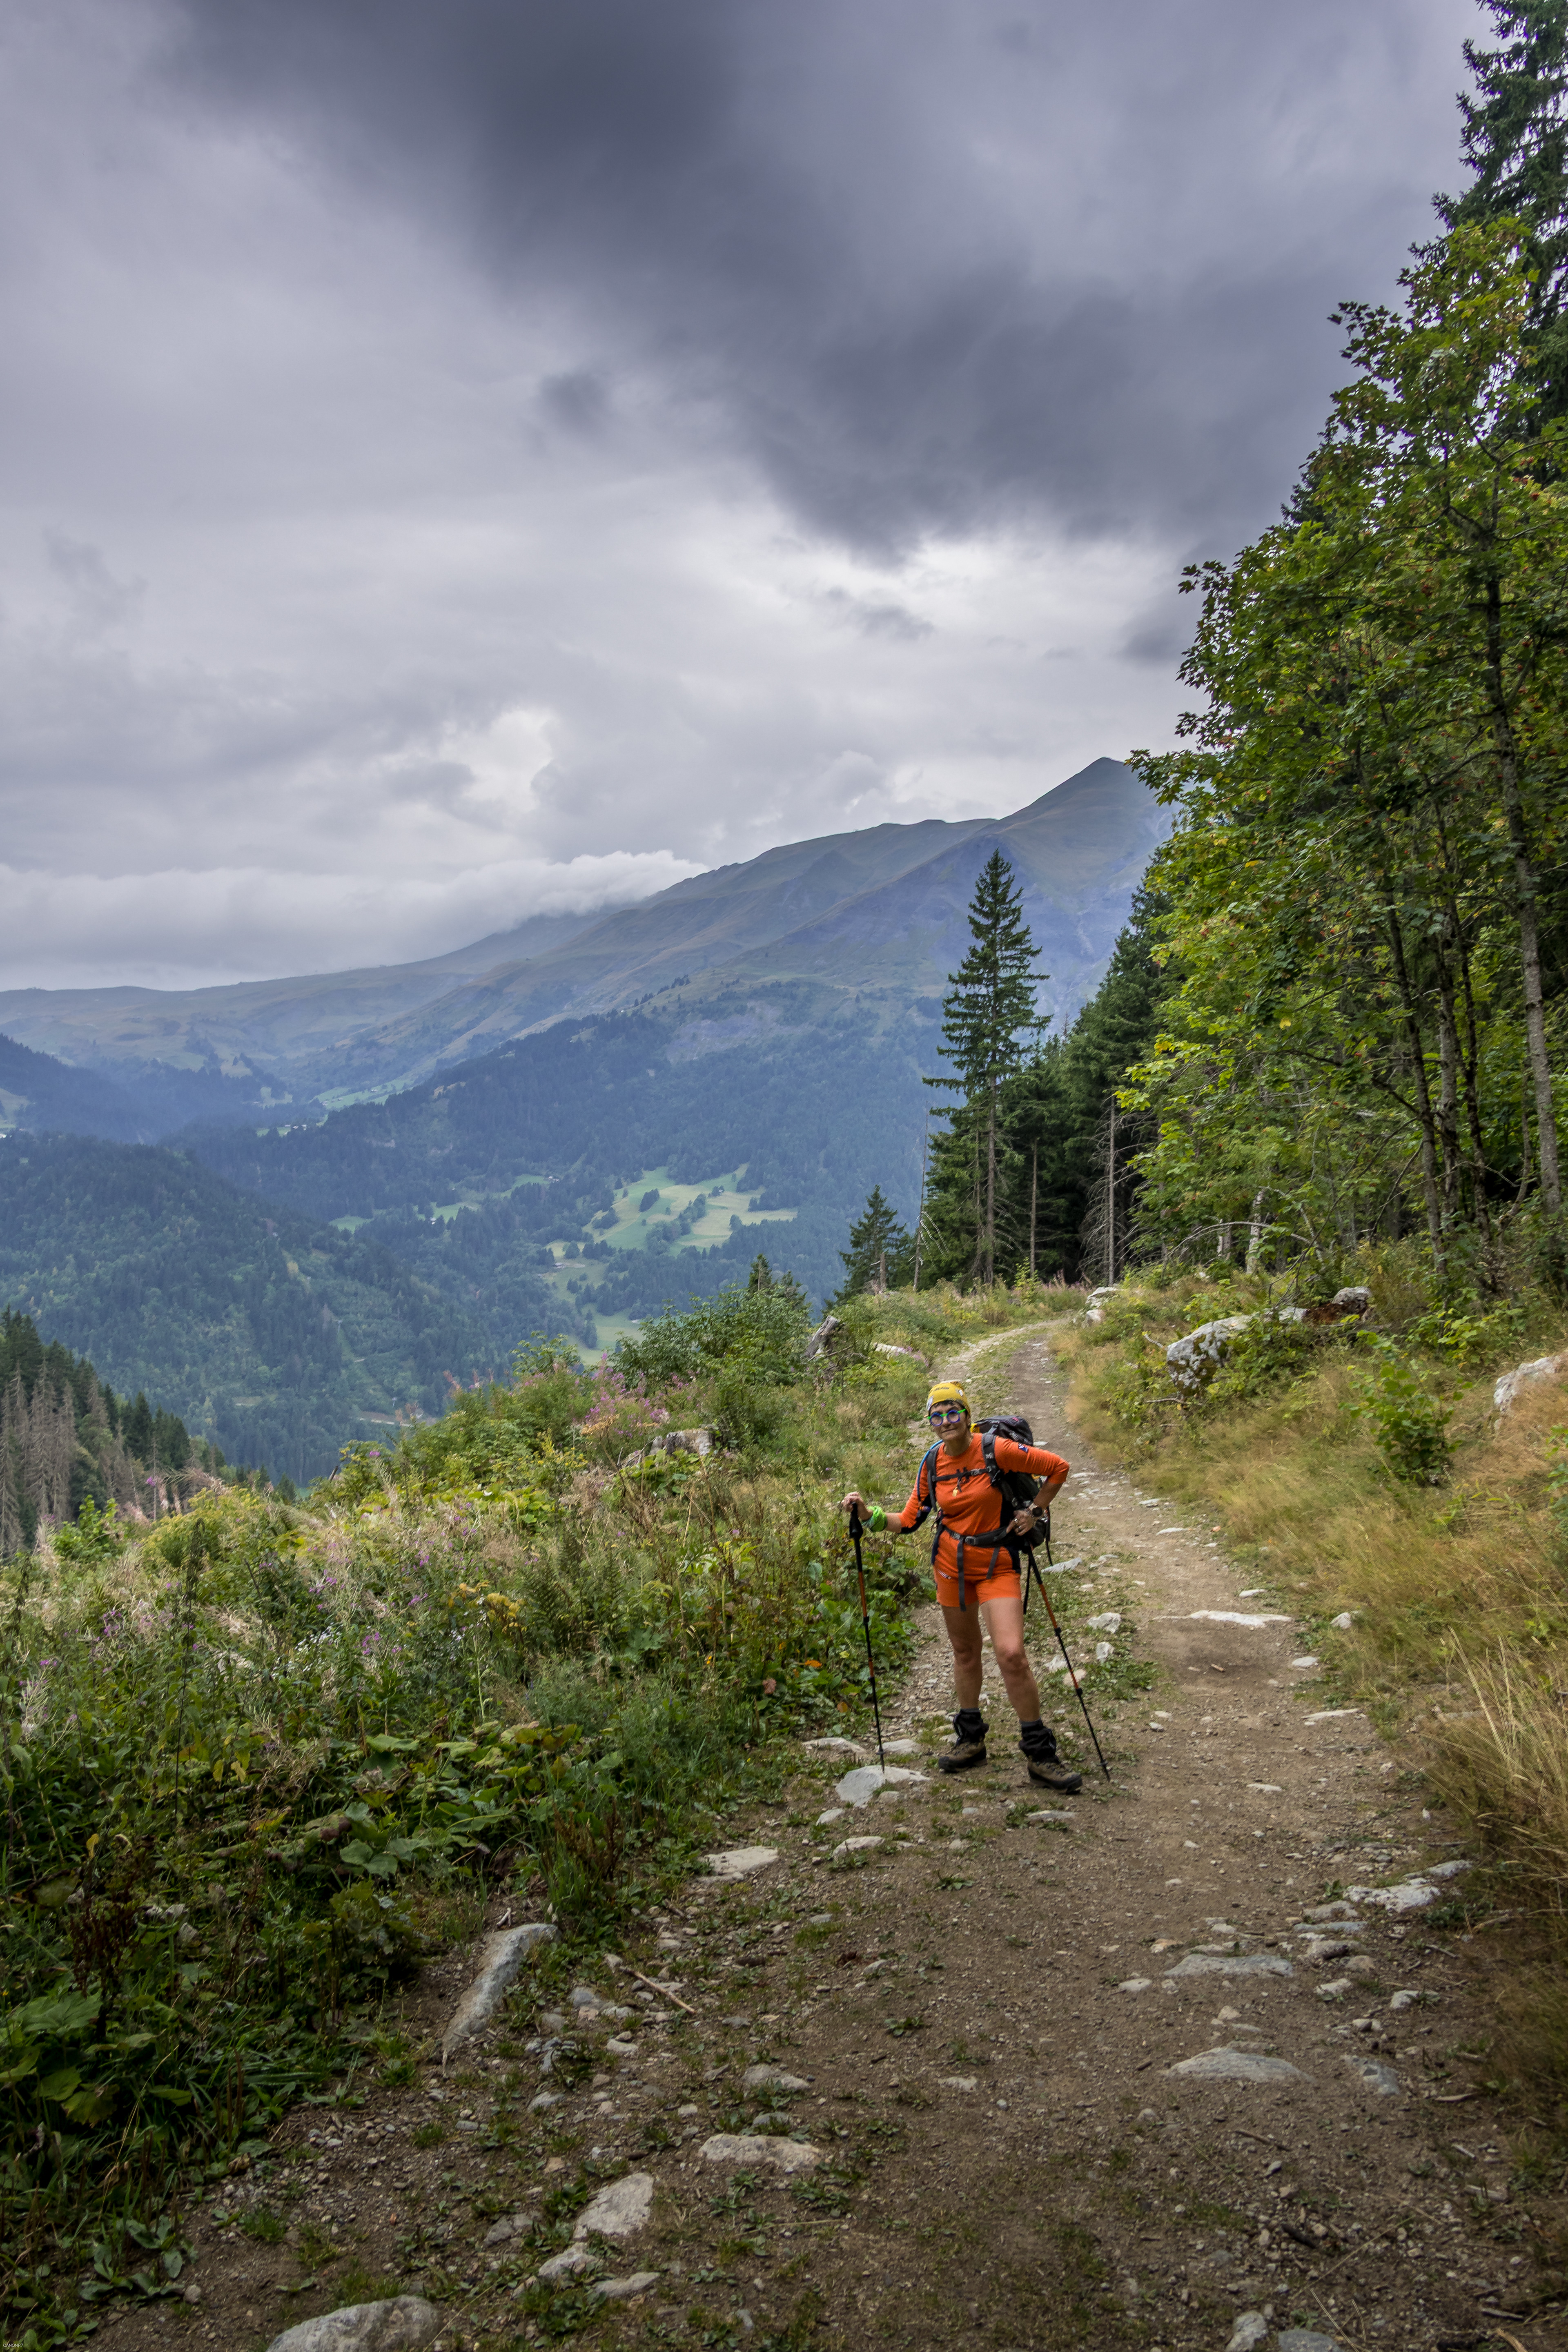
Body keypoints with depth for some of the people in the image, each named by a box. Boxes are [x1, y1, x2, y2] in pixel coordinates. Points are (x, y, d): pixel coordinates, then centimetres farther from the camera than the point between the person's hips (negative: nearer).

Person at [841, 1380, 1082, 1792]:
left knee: (1012, 1653, -14)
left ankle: (1039, 1753, 0)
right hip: (950, 1565, 4)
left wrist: (1034, 1512, -3)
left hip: (996, 1564, -4)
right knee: (965, 1651, 15)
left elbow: (1058, 1468, -5)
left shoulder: (996, 1450, -15)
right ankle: (971, 1739, 33)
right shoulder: (933, 1463, -1)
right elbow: (909, 1520, 4)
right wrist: (868, 1514, -8)